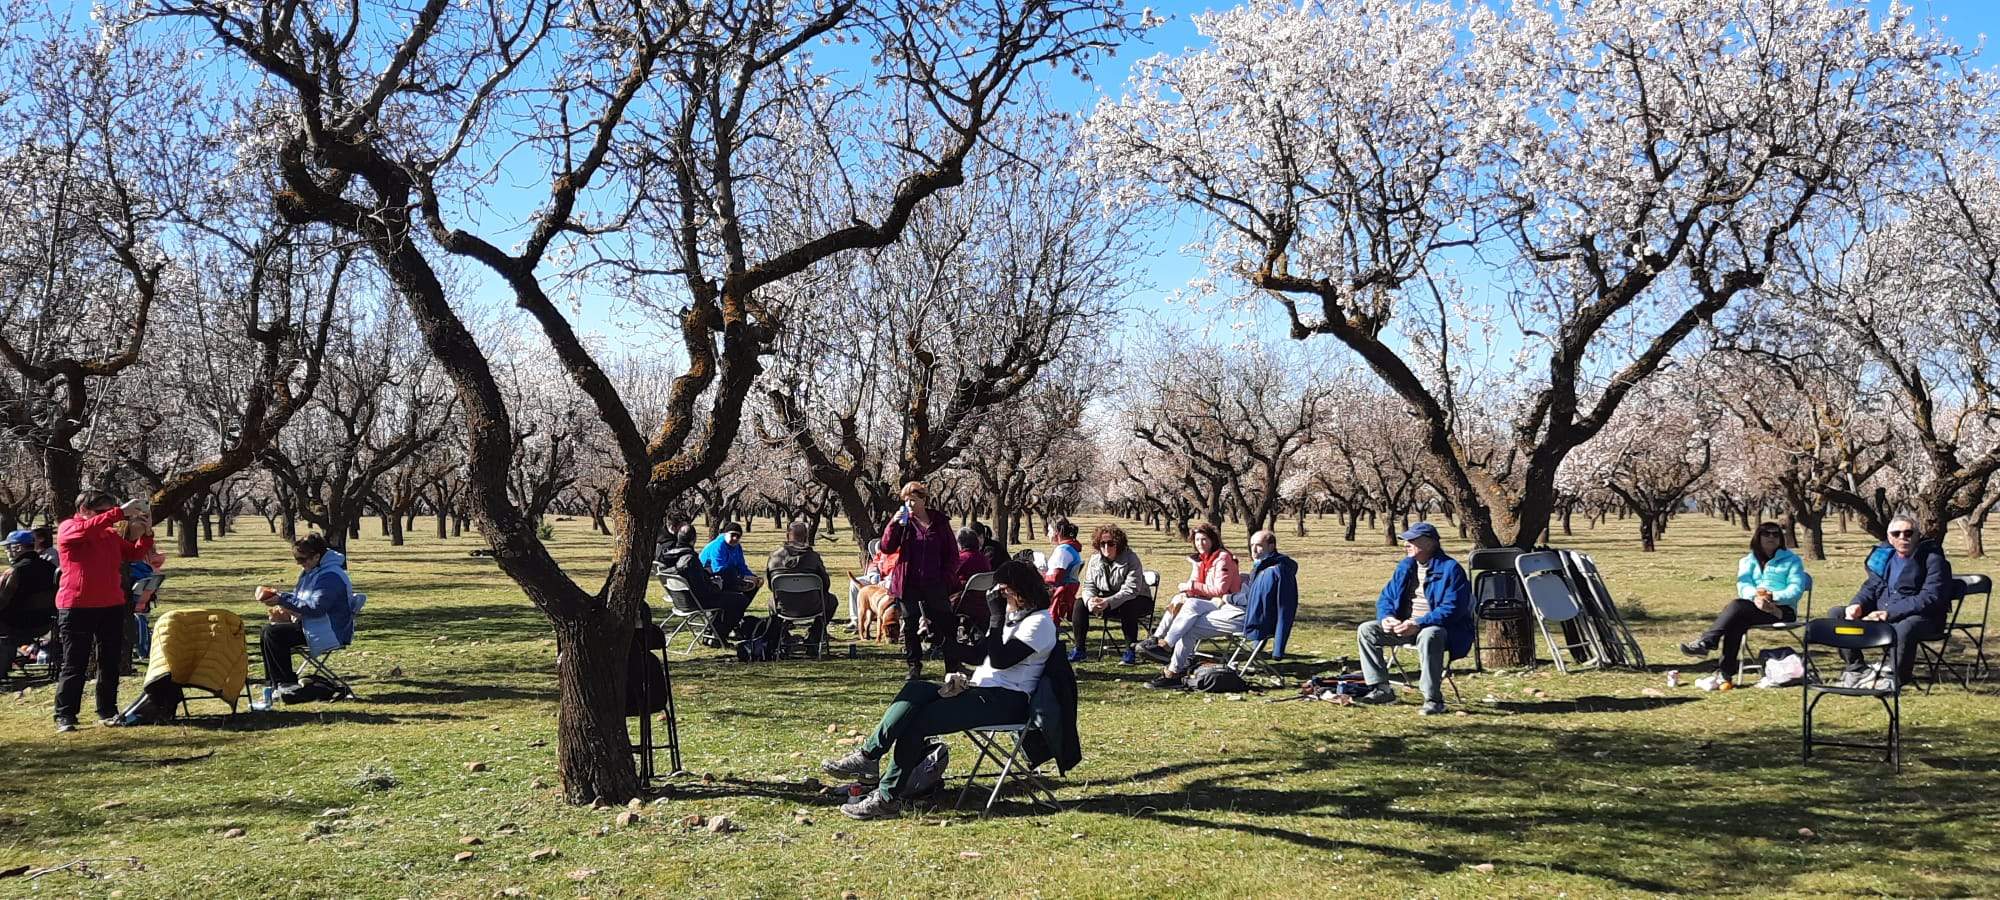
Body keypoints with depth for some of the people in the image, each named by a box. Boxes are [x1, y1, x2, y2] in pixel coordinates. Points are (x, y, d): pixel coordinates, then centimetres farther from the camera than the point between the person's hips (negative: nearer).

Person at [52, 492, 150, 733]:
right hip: (77, 607, -6)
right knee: (74, 664, -3)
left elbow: (134, 554, 14)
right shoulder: (68, 528, -3)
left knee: (111, 662, 8)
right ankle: (64, 716, 3)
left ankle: (107, 712, 15)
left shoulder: (111, 534, 16)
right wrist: (120, 512, -27)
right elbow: (87, 529, -25)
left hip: (112, 606, 6)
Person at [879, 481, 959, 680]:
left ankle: (954, 667, 9)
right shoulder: (902, 520, 3)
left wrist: (945, 576, -2)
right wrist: (894, 524, -19)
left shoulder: (940, 522, 3)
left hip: (935, 584, 0)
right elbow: (886, 547, -6)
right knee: (910, 627, 6)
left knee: (946, 625, 1)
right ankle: (914, 667, 15)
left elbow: (953, 554, 8)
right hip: (908, 584, 0)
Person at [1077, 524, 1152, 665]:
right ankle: (1079, 649, -9)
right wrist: (1090, 600, -28)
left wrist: (1108, 602, -42)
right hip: (1107, 599, 5)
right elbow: (1089, 586, -3)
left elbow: (1131, 590, -29)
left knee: (1126, 607, -38)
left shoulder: (1131, 559, -20)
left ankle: (1130, 652, -26)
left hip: (1138, 600, -5)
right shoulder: (1095, 559, -3)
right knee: (1081, 602, -15)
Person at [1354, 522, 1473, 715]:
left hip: (1438, 627, -7)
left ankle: (1433, 699, -34)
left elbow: (1452, 608, -21)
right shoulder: (1405, 566, 11)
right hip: (1405, 625, 7)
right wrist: (1386, 616, -9)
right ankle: (1381, 689, -5)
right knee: (1366, 630, -7)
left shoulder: (1450, 569, -11)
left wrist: (1418, 624, -30)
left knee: (1429, 636, -41)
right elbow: (1386, 597, 15)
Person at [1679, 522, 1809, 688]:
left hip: (1782, 611, -3)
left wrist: (1772, 597, -22)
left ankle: (1705, 642, -38)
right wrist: (1756, 596, -23)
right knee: (1736, 623, -33)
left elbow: (1796, 589, -4)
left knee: (1737, 605, -32)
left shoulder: (1792, 560, 11)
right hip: (1755, 606, 3)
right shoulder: (1748, 561, 20)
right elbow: (1743, 586, 1)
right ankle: (1724, 674, -38)